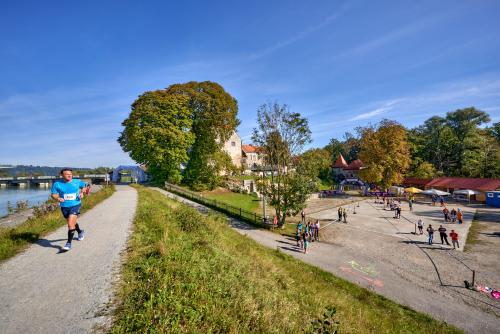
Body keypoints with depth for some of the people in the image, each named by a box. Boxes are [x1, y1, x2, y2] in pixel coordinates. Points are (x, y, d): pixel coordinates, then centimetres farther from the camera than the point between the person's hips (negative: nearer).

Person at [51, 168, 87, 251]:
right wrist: (57, 198, -18)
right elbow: (53, 194, 2)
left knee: (71, 224, -14)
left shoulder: (77, 182, -3)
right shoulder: (57, 184, -4)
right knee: (72, 223, 22)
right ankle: (80, 232, 50)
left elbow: (84, 186, 15)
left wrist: (82, 193, -3)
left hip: (75, 205, -3)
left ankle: (69, 243, -5)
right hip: (64, 207, 3)